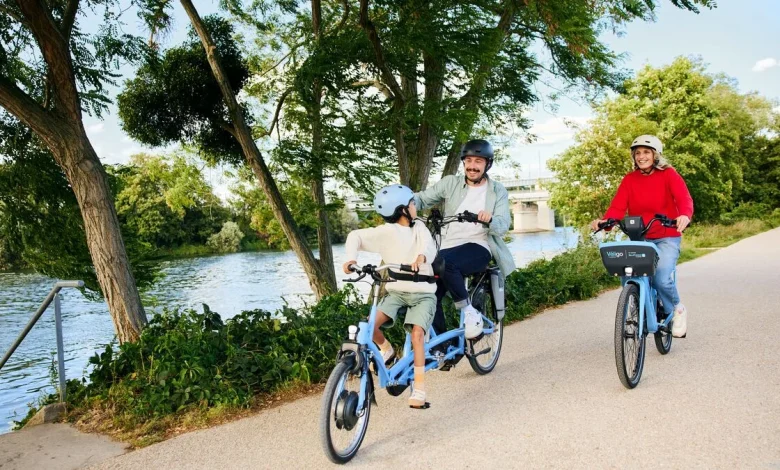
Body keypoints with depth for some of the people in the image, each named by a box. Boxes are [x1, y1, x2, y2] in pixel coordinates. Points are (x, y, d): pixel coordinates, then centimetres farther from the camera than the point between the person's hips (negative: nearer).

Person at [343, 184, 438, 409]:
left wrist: (421, 257, -40)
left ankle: (419, 389, -11)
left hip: (423, 292, 0)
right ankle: (386, 350, 12)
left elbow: (429, 246, -17)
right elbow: (356, 236, -7)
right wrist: (352, 258, -26)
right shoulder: (386, 231, -6)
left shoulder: (419, 227, 1)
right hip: (397, 290, 0)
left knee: (417, 334, -20)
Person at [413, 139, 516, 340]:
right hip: (448, 247, 3)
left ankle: (468, 310, -14)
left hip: (478, 247, -3)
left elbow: (503, 225, -7)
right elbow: (422, 199, 0)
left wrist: (489, 219, -30)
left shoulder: (498, 191, 5)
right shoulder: (450, 183, 8)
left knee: (444, 262, -33)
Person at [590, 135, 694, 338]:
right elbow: (618, 206, -7)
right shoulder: (629, 180, 4)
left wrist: (685, 215, -40)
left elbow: (684, 197, -17)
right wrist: (604, 221, -29)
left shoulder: (669, 174, -2)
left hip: (666, 238, -3)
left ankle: (677, 310, 10)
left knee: (662, 278, -22)